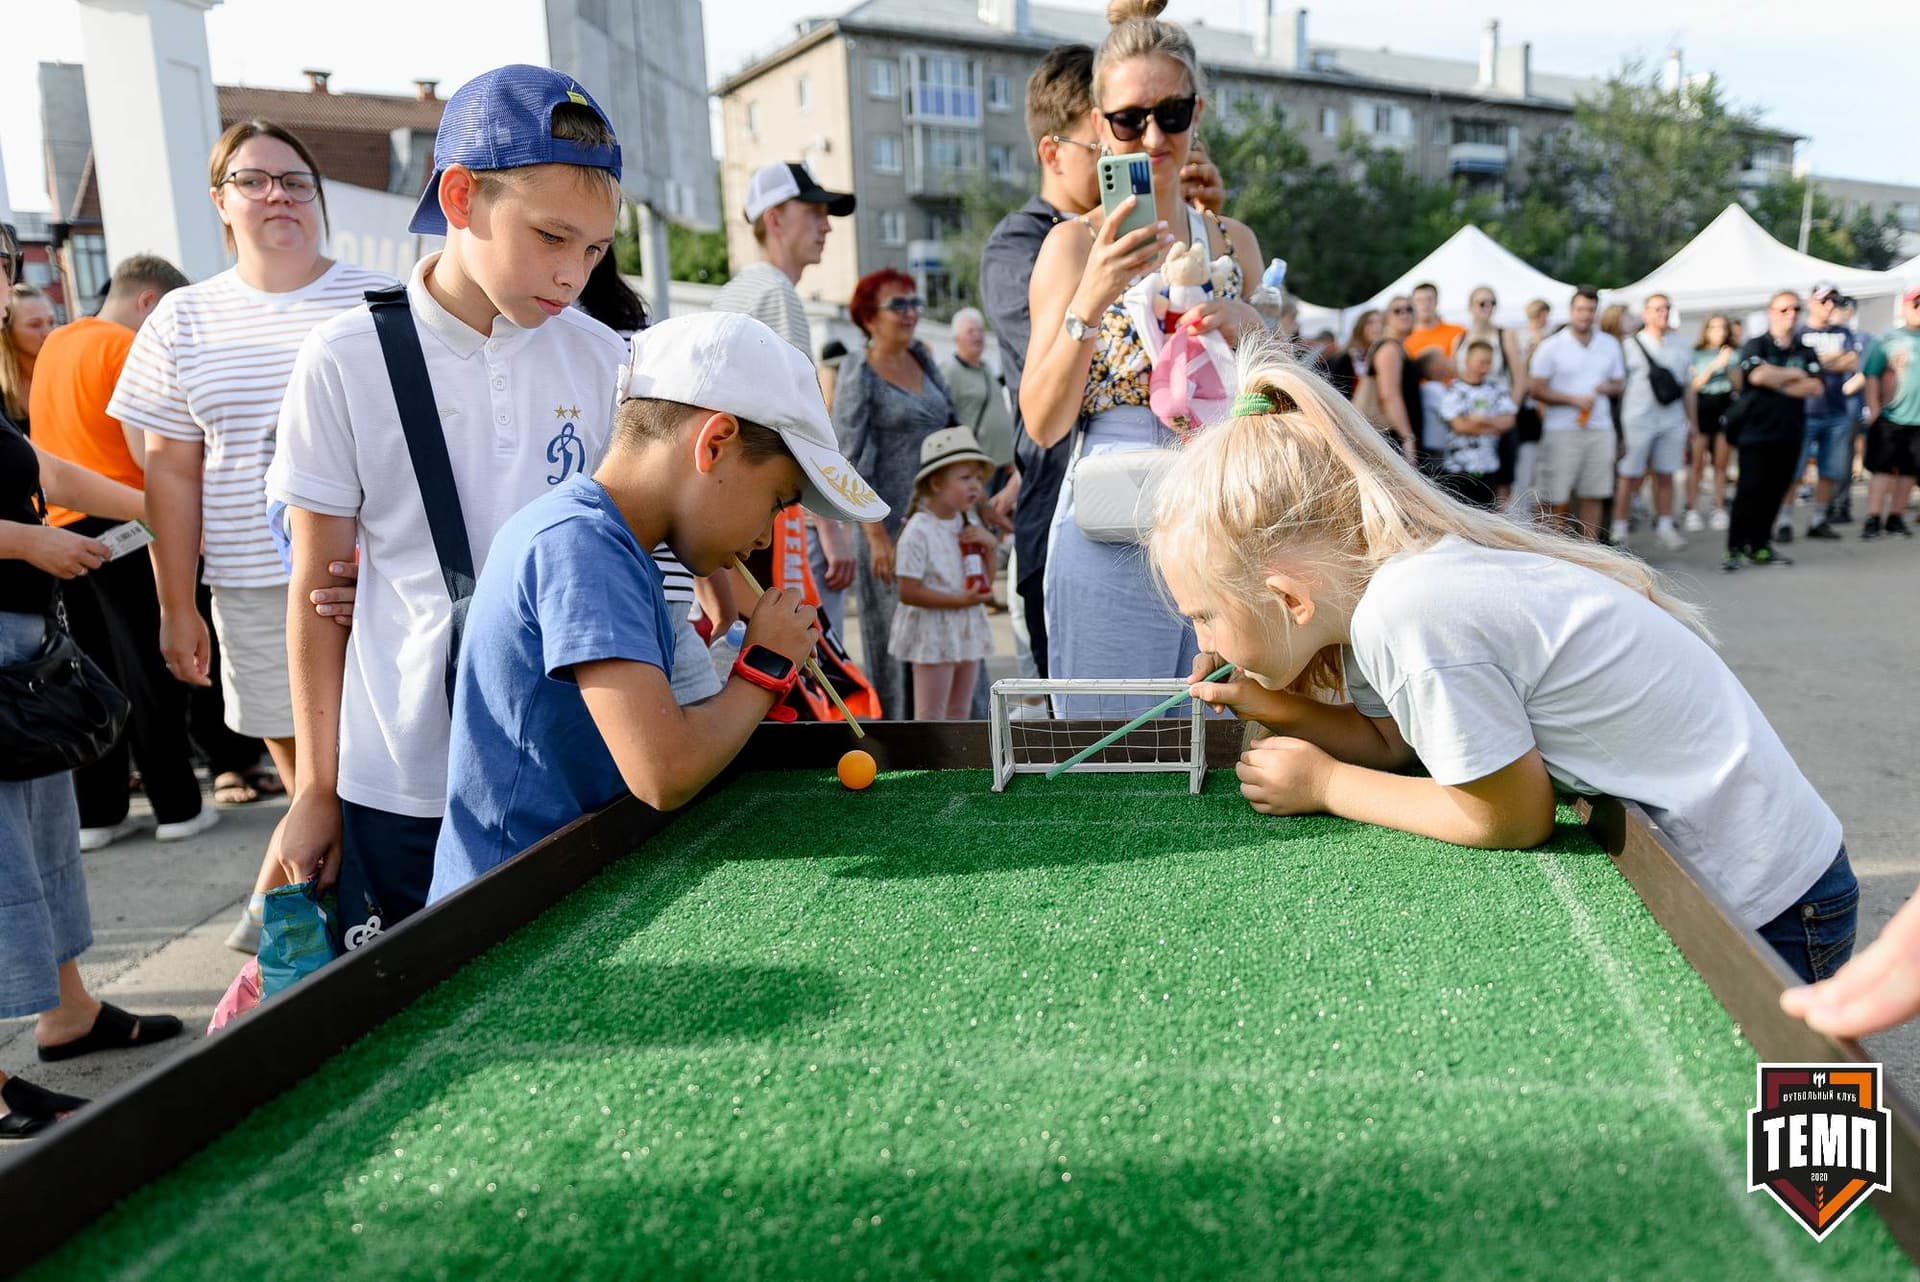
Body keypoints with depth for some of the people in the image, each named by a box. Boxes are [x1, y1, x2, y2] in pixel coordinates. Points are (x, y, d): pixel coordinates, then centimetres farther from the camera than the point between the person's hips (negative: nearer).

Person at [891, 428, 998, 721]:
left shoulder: (967, 525, 6)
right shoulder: (918, 531, -18)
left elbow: (986, 583, 10)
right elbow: (908, 592, -21)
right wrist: (961, 600, -22)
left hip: (967, 630, 8)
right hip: (933, 632, -7)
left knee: (959, 714, 16)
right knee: (930, 717, 0)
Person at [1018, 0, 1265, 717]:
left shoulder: (1233, 244, 10)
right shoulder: (1076, 243, -2)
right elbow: (1042, 425, -10)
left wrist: (1249, 333, -1)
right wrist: (1090, 300, -21)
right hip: (1112, 539, -4)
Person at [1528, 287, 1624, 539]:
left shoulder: (1610, 344, 13)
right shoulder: (1551, 346, -1)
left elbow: (1618, 384, 20)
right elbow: (1536, 389, -5)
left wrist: (1608, 388, -4)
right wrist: (1574, 399, -13)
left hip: (1600, 429, 4)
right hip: (1561, 430, -4)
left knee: (1593, 497, 6)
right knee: (1557, 501, -5)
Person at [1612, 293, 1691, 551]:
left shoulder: (1680, 344, 11)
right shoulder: (1632, 345, -1)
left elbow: (1688, 385, 16)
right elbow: (1620, 385, -1)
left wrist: (1691, 419, 14)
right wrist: (1618, 423, -5)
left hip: (1672, 421, 4)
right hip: (1638, 420, -4)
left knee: (1665, 476, 8)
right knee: (1630, 477, 0)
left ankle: (1664, 526, 15)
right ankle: (1619, 530, 5)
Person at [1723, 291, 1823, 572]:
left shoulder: (1806, 351, 12)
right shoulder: (1756, 345, -1)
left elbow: (1815, 387, -1)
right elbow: (1758, 374, -20)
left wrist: (1778, 384, -10)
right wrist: (1794, 374, -6)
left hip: (1790, 433, 4)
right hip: (1756, 432, -4)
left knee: (1774, 493, 5)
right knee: (1749, 491, -7)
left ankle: (1759, 547, 14)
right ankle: (1734, 549, -2)